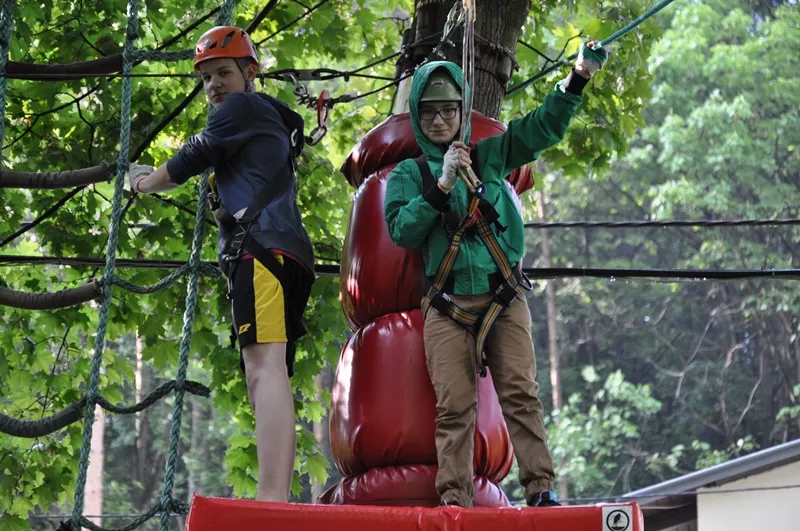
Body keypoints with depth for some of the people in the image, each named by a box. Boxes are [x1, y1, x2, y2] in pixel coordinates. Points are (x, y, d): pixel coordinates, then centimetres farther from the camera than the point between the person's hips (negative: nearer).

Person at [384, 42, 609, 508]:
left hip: (504, 299, 0)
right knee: (454, 405, -6)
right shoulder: (408, 173, 11)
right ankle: (454, 499, -5)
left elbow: (545, 126, 6)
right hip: (447, 306, 0)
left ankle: (542, 488, -12)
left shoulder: (491, 154, 13)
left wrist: (578, 78, -9)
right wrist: (442, 186, -13)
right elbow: (401, 230, -4)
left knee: (521, 394, -9)